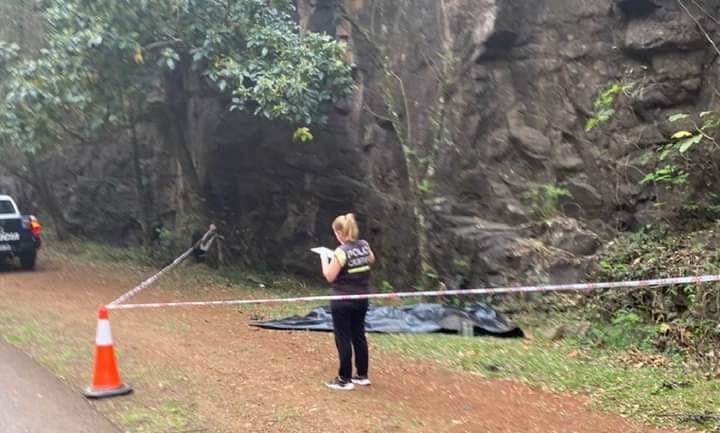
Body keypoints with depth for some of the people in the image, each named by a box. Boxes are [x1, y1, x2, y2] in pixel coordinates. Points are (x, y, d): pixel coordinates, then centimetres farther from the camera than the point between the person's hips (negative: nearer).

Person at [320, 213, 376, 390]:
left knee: (343, 339, 2)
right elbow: (371, 260, 22)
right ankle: (362, 375, 24)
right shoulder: (364, 245, 0)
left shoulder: (341, 251, -21)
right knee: (359, 336, 16)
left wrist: (324, 258, -3)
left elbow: (330, 276, -14)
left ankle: (345, 379, 8)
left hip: (343, 302, -7)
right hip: (361, 299, 7)